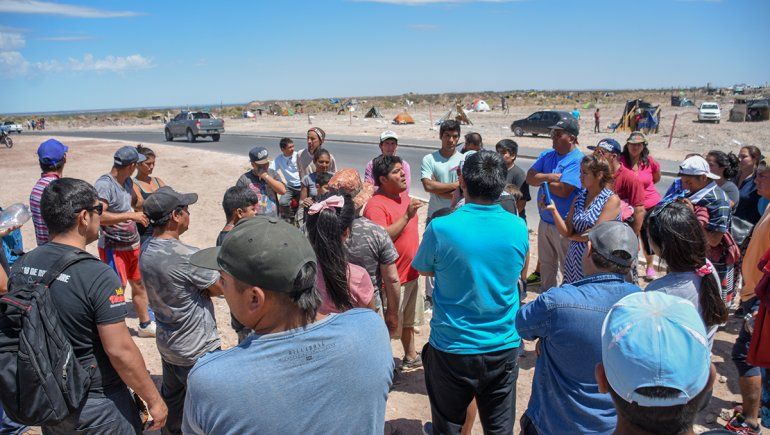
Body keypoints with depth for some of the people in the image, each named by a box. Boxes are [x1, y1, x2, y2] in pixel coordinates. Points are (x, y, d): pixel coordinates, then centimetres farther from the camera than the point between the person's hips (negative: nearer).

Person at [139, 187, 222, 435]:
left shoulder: (146, 251, -4)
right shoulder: (186, 256, -29)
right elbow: (221, 287, -16)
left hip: (167, 344, 8)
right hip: (197, 351, -7)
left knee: (172, 399, 25)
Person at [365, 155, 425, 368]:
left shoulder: (403, 196, 7)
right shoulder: (376, 205, -21)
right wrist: (406, 215, -33)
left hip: (411, 273, 9)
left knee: (408, 320, 25)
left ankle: (411, 356, 44)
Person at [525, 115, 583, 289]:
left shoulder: (578, 160, -17)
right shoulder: (547, 155, 6)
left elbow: (563, 190, -24)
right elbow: (530, 178, -3)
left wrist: (542, 180, -9)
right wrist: (551, 177, -18)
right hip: (545, 221, 8)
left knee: (566, 267, 6)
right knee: (546, 264, 21)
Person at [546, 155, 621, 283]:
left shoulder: (612, 200, -8)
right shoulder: (579, 197, 8)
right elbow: (566, 232, 1)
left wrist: (573, 236, -1)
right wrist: (553, 210, -11)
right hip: (573, 260, 5)